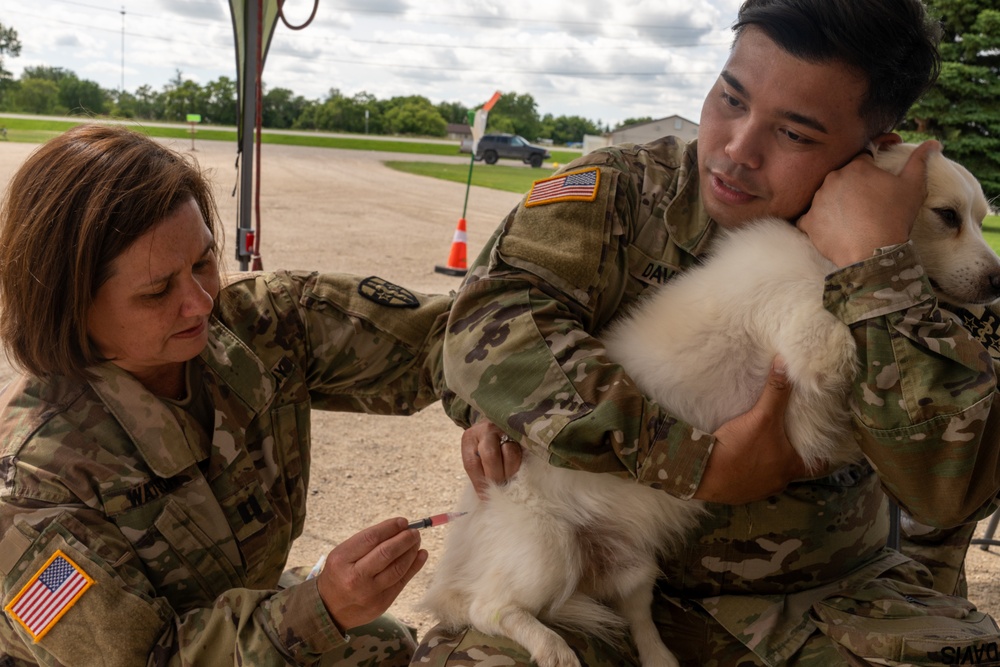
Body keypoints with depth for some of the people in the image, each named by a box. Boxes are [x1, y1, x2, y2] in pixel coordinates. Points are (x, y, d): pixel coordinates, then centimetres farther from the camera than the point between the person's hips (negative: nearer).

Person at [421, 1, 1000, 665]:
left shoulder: (896, 266, -5)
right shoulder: (620, 192, -7)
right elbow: (486, 326, -23)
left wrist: (870, 261, -23)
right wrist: (700, 465, -25)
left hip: (821, 595, 2)